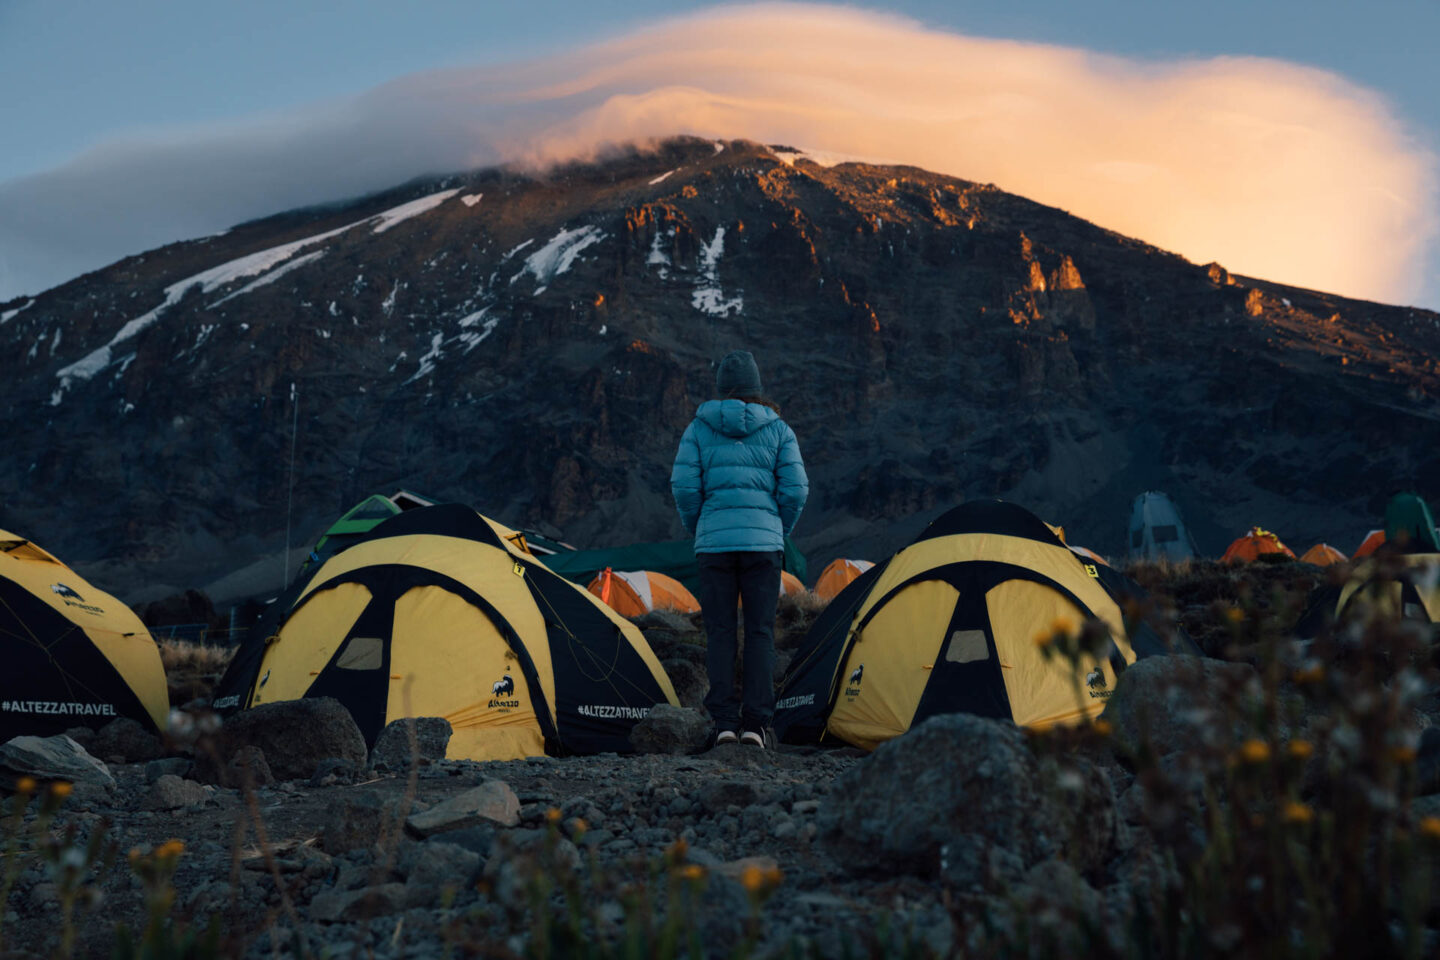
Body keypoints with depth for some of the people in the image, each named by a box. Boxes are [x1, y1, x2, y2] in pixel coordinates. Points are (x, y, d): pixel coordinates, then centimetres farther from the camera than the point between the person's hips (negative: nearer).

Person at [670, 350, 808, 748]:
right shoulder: (778, 429, 6)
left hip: (714, 541, 0)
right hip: (763, 540, 0)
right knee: (760, 630, 4)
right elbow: (794, 488, -1)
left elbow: (683, 484, -2)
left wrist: (698, 530, 12)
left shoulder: (699, 428, 5)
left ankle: (724, 722, 4)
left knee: (719, 630, 6)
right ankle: (755, 723, 2)